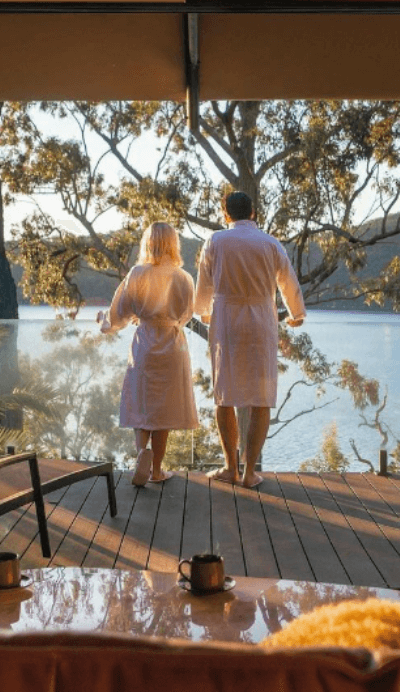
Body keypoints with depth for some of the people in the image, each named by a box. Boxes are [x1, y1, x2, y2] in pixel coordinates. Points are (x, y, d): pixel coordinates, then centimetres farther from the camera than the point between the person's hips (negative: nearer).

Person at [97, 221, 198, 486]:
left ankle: (142, 449, -15)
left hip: (144, 346, 0)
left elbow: (121, 313, 0)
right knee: (163, 408, 8)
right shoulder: (183, 278, -7)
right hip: (172, 348, 0)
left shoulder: (137, 275, -8)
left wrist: (105, 320, 22)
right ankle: (156, 469, 14)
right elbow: (185, 314, 6)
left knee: (140, 404, 11)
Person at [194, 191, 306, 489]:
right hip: (262, 326, 0)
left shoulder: (216, 242, 0)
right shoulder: (271, 244, 1)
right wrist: (297, 315, 32)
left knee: (225, 397, 10)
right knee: (261, 402, 5)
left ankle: (231, 468, 14)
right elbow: (290, 285, 12)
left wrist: (203, 312, 32)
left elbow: (204, 286, 9)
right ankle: (250, 472, 4)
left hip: (225, 323, 0)